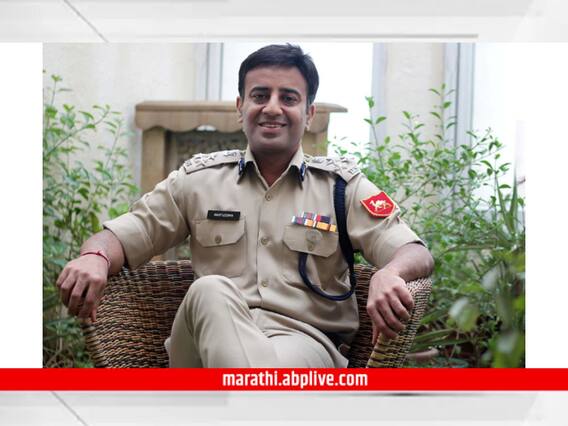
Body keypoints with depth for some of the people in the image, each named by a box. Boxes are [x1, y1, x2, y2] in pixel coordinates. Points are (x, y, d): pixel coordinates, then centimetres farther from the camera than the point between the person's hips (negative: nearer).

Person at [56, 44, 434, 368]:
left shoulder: (342, 184, 13)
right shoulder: (200, 178, 16)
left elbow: (416, 253, 4)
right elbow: (126, 234, 12)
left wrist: (389, 274, -24)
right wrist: (95, 257, -15)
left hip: (305, 341, -2)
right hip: (209, 343, 3)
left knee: (282, 365, -42)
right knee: (210, 291, -36)